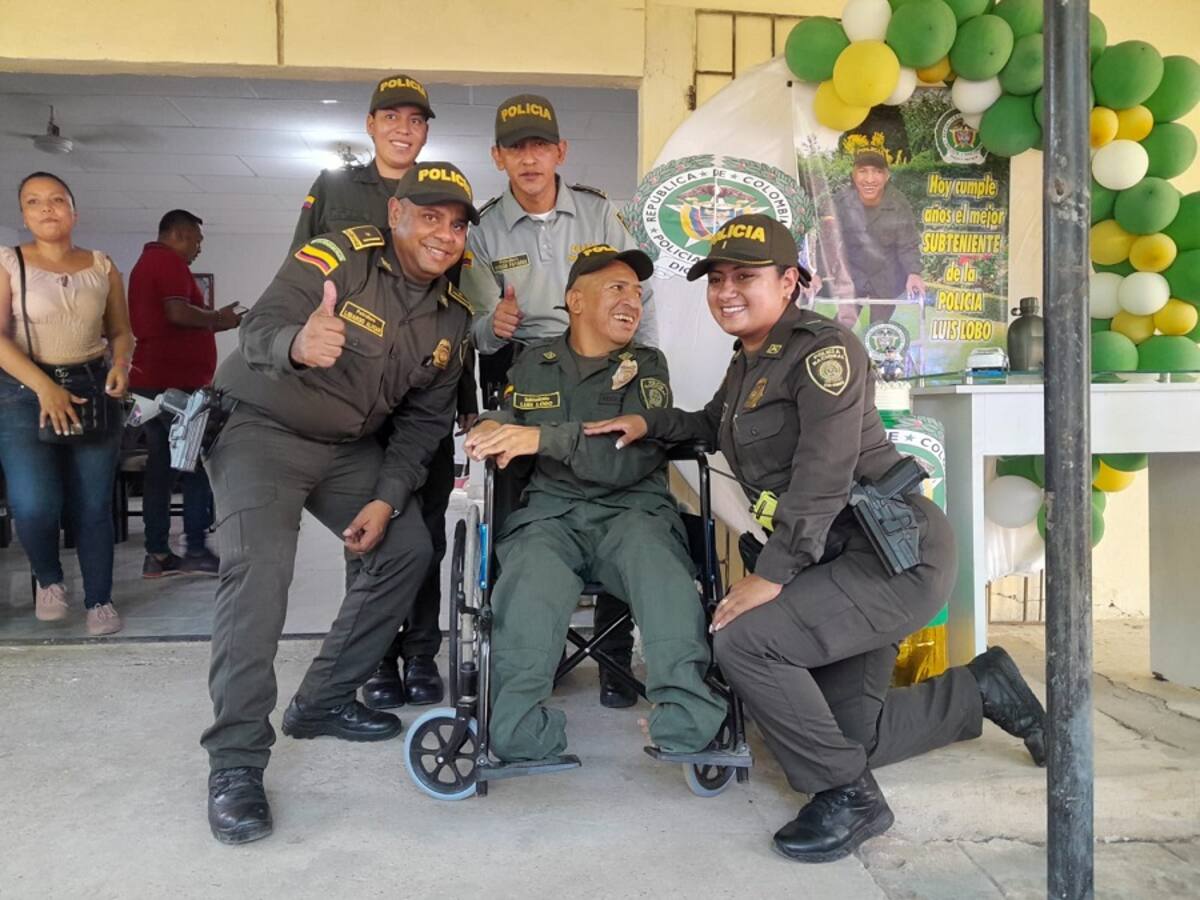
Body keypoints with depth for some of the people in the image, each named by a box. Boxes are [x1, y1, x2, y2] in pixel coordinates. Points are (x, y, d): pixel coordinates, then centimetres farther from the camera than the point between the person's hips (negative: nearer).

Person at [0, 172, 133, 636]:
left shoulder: (102, 267, 7)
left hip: (94, 388, 2)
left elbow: (121, 331, 13)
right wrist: (44, 386, -21)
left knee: (93, 504, 3)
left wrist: (121, 365, -9)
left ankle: (99, 600, 16)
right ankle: (48, 579, 15)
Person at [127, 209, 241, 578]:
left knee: (161, 467, 9)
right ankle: (196, 551, -3)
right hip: (175, 381, -9)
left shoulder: (145, 263, 23)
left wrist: (216, 320, 17)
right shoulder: (168, 261, -8)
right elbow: (178, 313, -22)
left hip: (151, 380, 10)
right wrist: (219, 318, -6)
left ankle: (157, 555, 10)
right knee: (198, 465, -4)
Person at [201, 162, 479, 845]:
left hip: (348, 446, 7)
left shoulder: (452, 315, 1)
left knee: (408, 548, -1)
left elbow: (425, 419, 4)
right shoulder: (339, 256, -17)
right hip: (261, 428, -6)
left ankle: (325, 700, 15)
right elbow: (257, 333, -30)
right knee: (260, 566, -25)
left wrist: (387, 498, -7)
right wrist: (296, 344, -54)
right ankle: (236, 762, -15)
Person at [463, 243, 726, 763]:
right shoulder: (532, 365, 17)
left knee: (653, 550, -36)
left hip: (632, 510, 0)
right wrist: (490, 430, 1)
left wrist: (545, 438, -18)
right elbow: (505, 441, 28)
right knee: (531, 582, -34)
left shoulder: (648, 368, 11)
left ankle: (689, 723, -38)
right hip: (550, 512, 1)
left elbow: (633, 459, -6)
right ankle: (515, 735, -33)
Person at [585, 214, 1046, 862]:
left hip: (896, 552, -9)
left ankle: (848, 795, -3)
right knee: (847, 732, 10)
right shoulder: (746, 363, 13)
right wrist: (649, 423, 16)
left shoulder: (823, 347, -14)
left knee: (743, 639, -22)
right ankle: (985, 688, 31)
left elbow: (824, 473, -22)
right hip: (838, 560, 9)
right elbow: (714, 425, 33)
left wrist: (771, 575, -22)